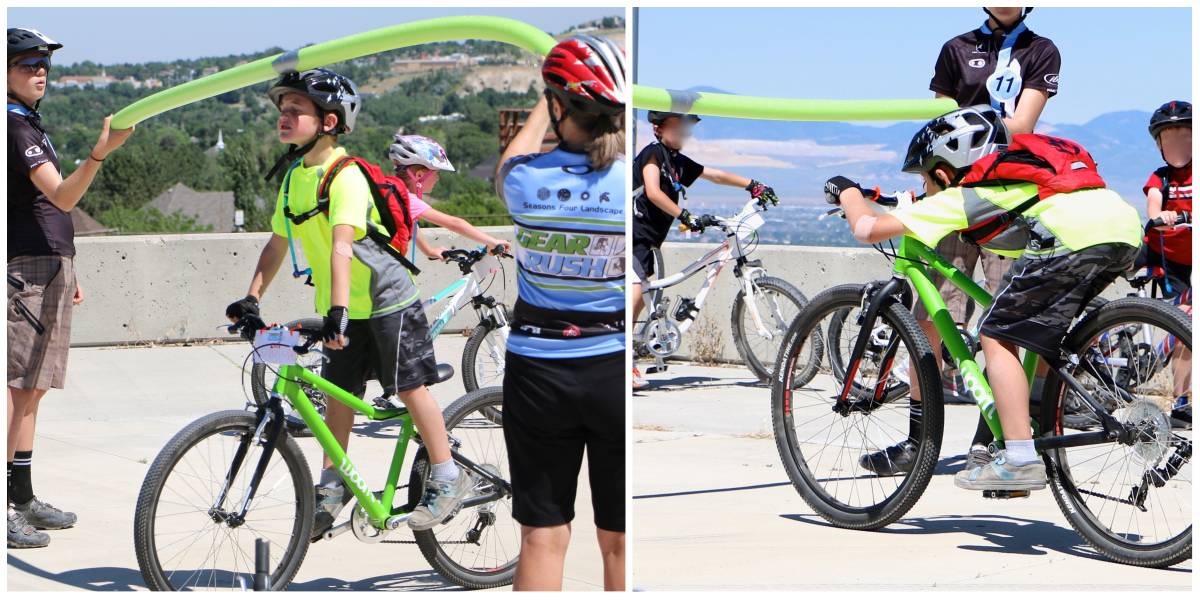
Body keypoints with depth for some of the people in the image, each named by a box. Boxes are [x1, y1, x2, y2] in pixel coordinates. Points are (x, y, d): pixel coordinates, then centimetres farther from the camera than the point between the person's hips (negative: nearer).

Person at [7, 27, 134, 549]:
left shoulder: (30, 123, 19)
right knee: (15, 387, -11)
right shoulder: (14, 125, -13)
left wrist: (66, 270, 25)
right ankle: (6, 508, -12)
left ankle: (23, 498, 18)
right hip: (25, 269, -10)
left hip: (48, 268, 10)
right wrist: (102, 150, -39)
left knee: (32, 389, 12)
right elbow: (62, 195, -24)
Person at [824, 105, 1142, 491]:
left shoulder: (958, 197, 13)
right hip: (1127, 228, 9)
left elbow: (869, 229, 10)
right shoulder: (1006, 179, 35)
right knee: (1040, 333, 25)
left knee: (997, 336, 3)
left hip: (1072, 236, -8)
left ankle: (1020, 459, -6)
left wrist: (848, 192, 30)